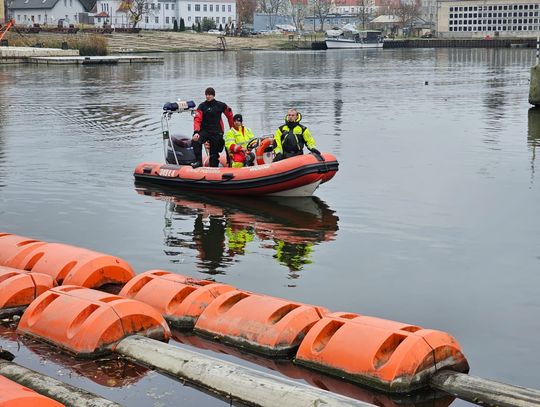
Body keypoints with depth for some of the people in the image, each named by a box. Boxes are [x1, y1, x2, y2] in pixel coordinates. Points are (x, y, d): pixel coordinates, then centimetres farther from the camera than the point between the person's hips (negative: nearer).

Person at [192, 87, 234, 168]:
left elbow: (229, 115, 17)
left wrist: (232, 128, 19)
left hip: (216, 132, 1)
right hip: (204, 130, -1)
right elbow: (197, 120, -12)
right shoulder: (202, 106, -3)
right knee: (196, 140, -30)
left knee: (214, 153, 5)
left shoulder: (220, 105, 2)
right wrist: (196, 132, -27)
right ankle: (198, 161, -23)